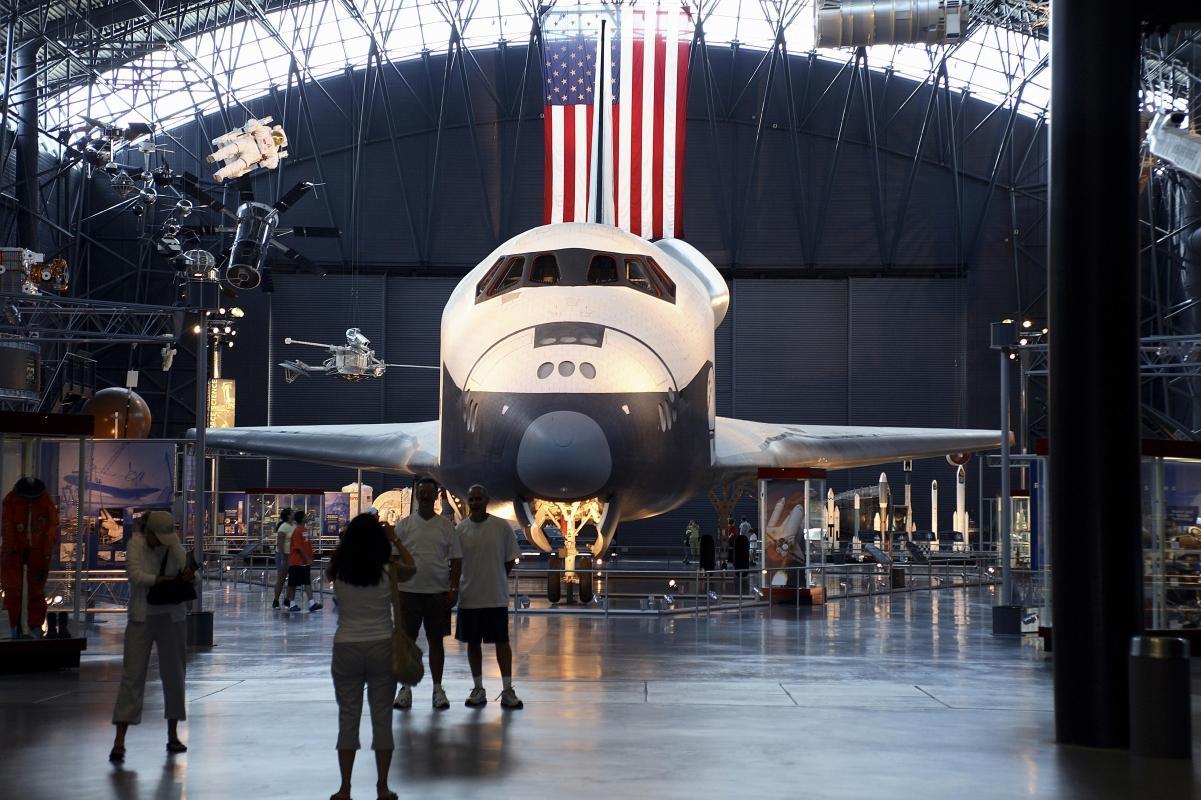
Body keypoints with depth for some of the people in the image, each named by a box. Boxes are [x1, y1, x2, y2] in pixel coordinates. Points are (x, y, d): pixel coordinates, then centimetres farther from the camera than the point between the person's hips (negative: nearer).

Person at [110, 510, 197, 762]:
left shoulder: (173, 546, 2)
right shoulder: (135, 545, -8)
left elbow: (186, 574, -5)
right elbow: (136, 574, -22)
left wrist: (189, 576, -27)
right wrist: (169, 579, -23)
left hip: (171, 617, 4)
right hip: (141, 617, -4)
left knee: (173, 674, 8)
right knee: (132, 675, -7)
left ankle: (173, 736, 19)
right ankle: (119, 741, -8)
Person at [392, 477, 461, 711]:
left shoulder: (446, 526, 3)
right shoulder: (404, 525, 3)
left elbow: (456, 560, 4)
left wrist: (454, 589, -3)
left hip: (438, 592, 0)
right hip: (409, 591, 0)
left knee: (436, 641, 6)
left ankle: (438, 689, 13)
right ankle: (405, 688, 11)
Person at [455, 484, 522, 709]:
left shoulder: (502, 527, -4)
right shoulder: (460, 529, 0)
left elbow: (510, 560, 3)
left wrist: (497, 581, 4)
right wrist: (455, 587, 3)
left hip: (496, 597, -2)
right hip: (468, 597, 2)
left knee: (502, 642, 2)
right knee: (473, 643, 9)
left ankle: (508, 690, 7)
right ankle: (478, 689, 20)